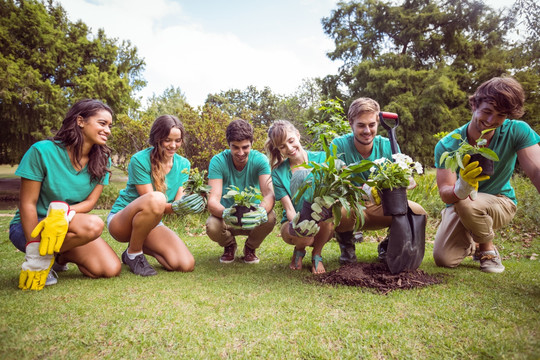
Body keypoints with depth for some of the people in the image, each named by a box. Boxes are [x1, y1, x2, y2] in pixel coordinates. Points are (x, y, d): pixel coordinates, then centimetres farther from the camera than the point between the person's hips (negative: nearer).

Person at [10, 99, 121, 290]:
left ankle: (60, 256, 12)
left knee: (111, 269, -14)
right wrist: (34, 251, -20)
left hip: (68, 225, 5)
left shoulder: (102, 159, -4)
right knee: (93, 225, -33)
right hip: (30, 226, -5)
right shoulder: (43, 151, -16)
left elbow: (90, 202, -7)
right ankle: (40, 259, -8)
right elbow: (27, 204, -15)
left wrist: (63, 212, -29)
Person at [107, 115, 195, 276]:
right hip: (121, 220, -5)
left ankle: (141, 246, 11)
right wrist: (175, 206, -39)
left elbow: (179, 201, -5)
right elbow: (150, 200, -21)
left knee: (186, 265, -17)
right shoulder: (140, 160, -16)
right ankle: (133, 253, -14)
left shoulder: (183, 164, 0)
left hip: (151, 224, 5)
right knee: (156, 199, -39)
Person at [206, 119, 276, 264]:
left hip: (253, 214, 0)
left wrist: (261, 211, -51)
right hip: (227, 215, 0)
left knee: (270, 217, -32)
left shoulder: (260, 160, -16)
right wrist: (225, 213, -50)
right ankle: (229, 245, 7)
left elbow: (269, 194, -28)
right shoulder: (218, 161, -18)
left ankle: (250, 248, 3)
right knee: (211, 226, -32)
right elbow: (213, 200, -26)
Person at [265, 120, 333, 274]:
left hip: (322, 226, 1)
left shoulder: (321, 158, -4)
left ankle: (317, 255, -4)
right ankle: (299, 250, 8)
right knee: (303, 237, -36)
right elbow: (289, 209, -10)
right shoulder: (278, 173, -4)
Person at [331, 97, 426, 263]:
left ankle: (388, 244, 11)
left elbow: (408, 180, -8)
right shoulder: (339, 145, -14)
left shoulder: (388, 146, -5)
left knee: (418, 213, -22)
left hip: (382, 208, 3)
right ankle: (346, 243, 1)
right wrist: (363, 191, -41)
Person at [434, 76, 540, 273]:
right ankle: (471, 244, 23)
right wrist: (462, 187, -51)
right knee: (443, 259, -15)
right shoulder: (447, 146, -19)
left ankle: (488, 249, -4)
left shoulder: (517, 131, -17)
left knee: (466, 203, -36)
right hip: (459, 206, 2)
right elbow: (445, 194, -26)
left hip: (500, 202, -1)